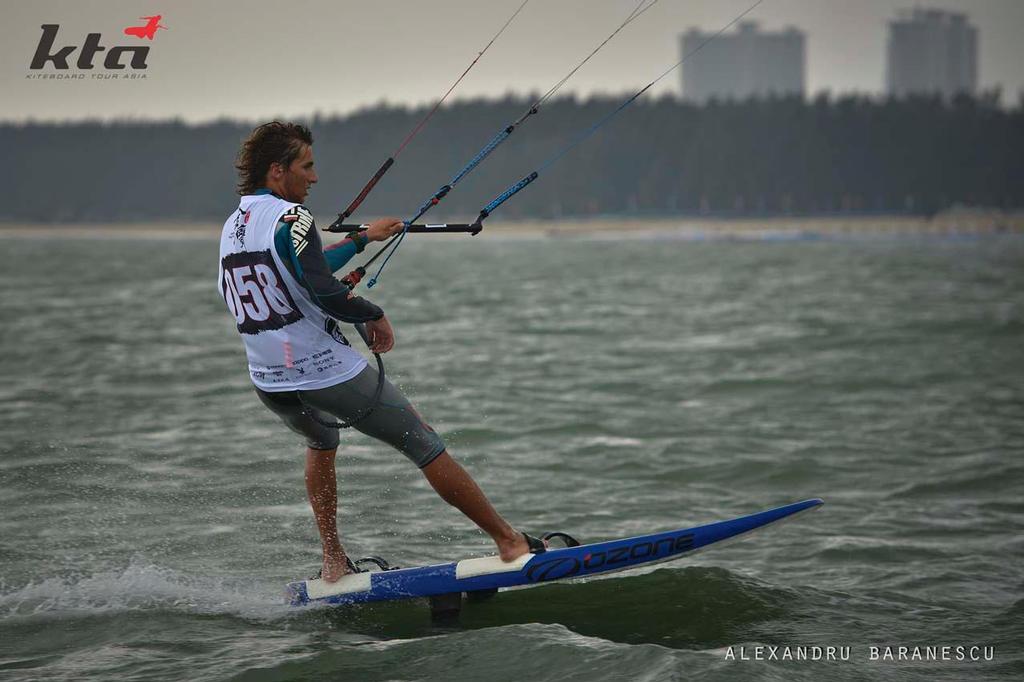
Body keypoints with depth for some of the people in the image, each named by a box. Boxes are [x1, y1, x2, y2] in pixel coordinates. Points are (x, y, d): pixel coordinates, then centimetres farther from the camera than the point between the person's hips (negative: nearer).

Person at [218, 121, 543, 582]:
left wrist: (364, 238, 30)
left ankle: (334, 562, 30)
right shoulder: (289, 217, -15)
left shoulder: (232, 227, 10)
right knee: (426, 448, 5)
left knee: (320, 443, 37)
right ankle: (511, 541, 11)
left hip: (270, 384, 8)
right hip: (330, 374, -8)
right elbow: (324, 294, -26)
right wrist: (374, 315, -8)